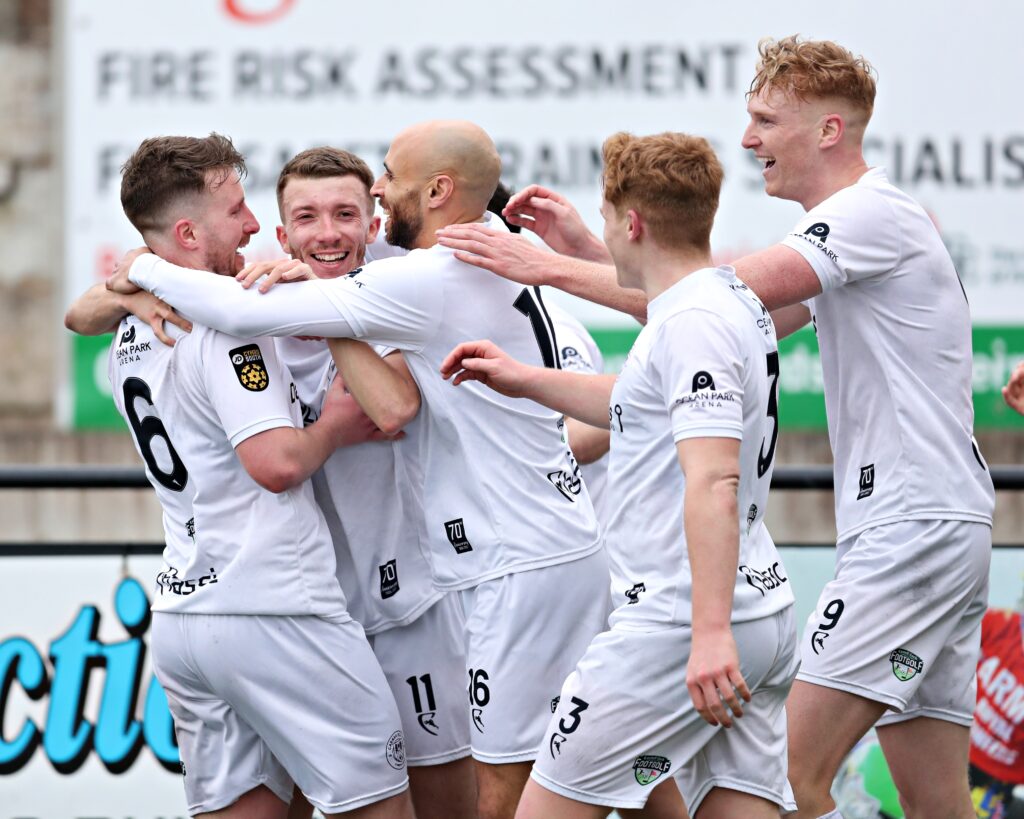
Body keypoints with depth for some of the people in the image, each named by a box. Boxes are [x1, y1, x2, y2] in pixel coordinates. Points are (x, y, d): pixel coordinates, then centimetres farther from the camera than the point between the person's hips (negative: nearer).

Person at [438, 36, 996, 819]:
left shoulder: (871, 213, -11)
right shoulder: (849, 229, 22)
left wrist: (549, 267, -18)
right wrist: (588, 252, 10)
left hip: (917, 525, -10)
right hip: (943, 529, 10)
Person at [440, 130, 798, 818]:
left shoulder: (692, 324, -15)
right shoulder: (736, 303, 16)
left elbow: (713, 482, -25)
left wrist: (710, 631, -31)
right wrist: (524, 380, 35)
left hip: (678, 626, -10)